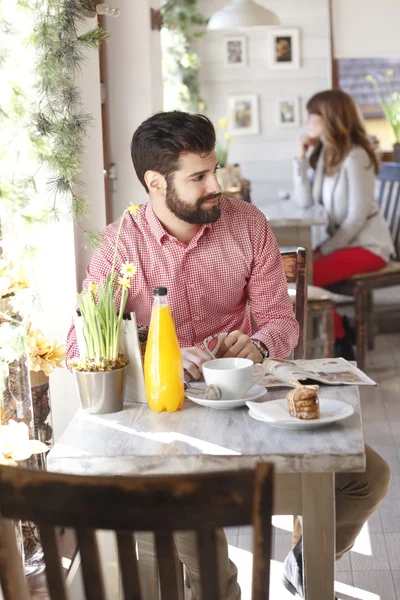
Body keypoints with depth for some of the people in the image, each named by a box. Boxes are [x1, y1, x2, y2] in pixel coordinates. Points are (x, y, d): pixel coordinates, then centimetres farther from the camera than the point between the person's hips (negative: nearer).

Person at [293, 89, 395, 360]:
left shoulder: (354, 156, -18)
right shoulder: (321, 153, 8)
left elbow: (357, 217, -20)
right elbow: (305, 201, -1)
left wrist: (324, 250, -17)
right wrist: (302, 158, -4)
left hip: (367, 245, -8)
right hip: (343, 240, 8)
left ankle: (341, 346, -2)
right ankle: (339, 331, 8)